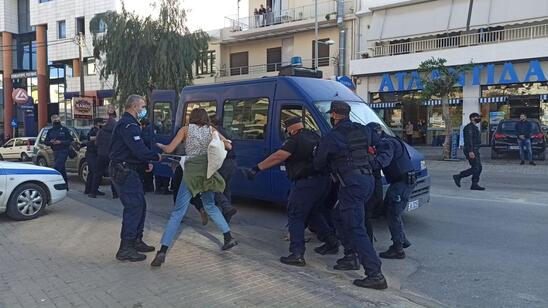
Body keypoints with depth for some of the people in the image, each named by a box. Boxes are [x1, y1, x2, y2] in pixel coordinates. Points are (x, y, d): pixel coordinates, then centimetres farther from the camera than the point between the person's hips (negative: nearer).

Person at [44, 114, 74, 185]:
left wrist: (60, 142, -17)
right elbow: (45, 142, 15)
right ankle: (65, 185, 17)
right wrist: (50, 142, -7)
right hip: (55, 152, 6)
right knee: (61, 168, 11)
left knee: (56, 167, -17)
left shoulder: (64, 130, -2)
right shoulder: (50, 131, 13)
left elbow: (71, 141, -8)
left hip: (63, 151, -6)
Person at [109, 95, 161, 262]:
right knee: (134, 206, -12)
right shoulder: (128, 124, -16)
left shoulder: (130, 123, 20)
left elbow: (136, 149, 23)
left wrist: (147, 162, 8)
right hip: (123, 171, -11)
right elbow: (139, 150, -25)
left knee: (140, 205, 14)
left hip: (128, 170, 11)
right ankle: (125, 249, -8)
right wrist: (156, 156, -10)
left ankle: (136, 241, 23)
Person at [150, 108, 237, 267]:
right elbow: (229, 146, 10)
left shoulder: (186, 129, 4)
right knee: (210, 206, 24)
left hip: (191, 172, -3)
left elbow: (169, 149, -1)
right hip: (208, 172, 3)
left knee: (178, 212, -5)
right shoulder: (211, 130, 10)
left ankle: (162, 251, -11)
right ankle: (229, 238, 23)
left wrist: (160, 145, 19)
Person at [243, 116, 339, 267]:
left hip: (306, 182, -8)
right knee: (312, 212, 26)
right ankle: (331, 240, 25)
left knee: (295, 216, 0)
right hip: (324, 180, 8)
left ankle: (297, 254, -4)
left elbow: (277, 157, -18)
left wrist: (256, 168, -17)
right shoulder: (314, 136, 13)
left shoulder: (295, 140, -11)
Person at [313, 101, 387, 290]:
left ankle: (375, 275, -9)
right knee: (342, 218, 23)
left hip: (351, 184, -8)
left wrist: (330, 164, 25)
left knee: (356, 229, -7)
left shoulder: (331, 137, -7)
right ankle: (350, 257, 29)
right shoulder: (362, 130, 13)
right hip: (368, 180, 8)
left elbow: (318, 164, 2)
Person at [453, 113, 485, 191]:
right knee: (475, 168, -10)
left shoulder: (474, 127, 20)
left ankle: (474, 185, 5)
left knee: (478, 168, 4)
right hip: (471, 151, -10)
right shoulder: (469, 127, -12)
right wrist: (470, 151, -28)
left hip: (474, 151, 10)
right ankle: (458, 177, -1)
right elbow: (468, 140, -21)